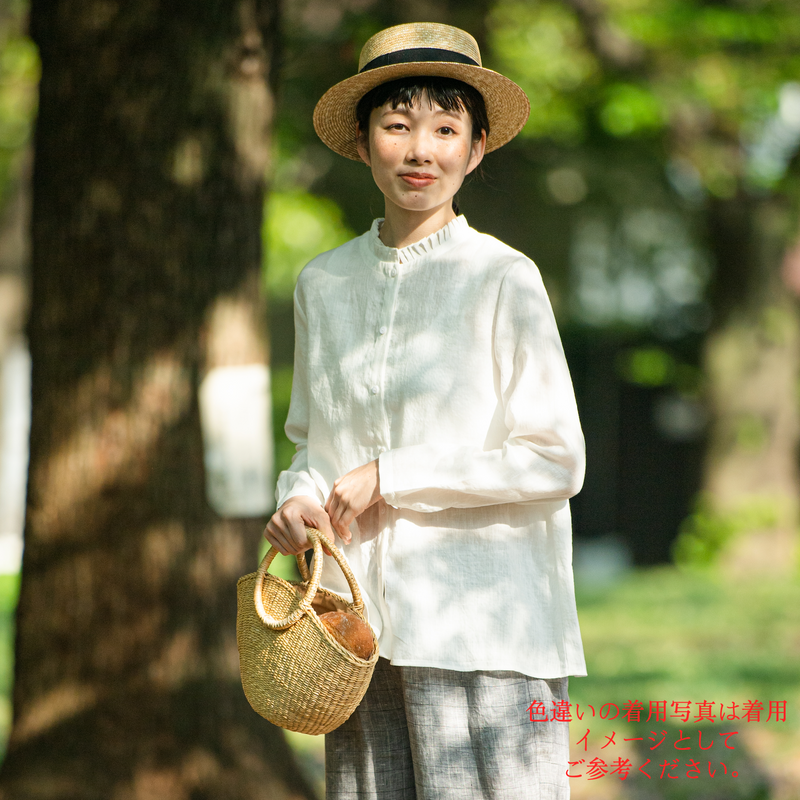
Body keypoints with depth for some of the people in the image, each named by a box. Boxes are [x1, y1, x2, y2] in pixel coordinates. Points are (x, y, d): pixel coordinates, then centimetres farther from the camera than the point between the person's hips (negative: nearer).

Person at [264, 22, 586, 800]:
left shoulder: (502, 278, -3)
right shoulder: (323, 283, 11)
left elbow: (553, 461, -6)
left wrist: (390, 478, -8)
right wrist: (298, 501, -1)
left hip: (480, 625, -4)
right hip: (361, 622, 4)